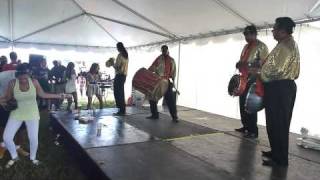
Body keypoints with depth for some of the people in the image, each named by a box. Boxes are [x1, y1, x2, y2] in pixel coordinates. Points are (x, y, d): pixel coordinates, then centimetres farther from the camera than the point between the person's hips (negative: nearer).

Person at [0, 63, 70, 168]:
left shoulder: (34, 82, -14)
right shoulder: (12, 83, -15)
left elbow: (43, 95, -1)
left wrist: (58, 96, -4)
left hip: (32, 114, 0)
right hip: (17, 113, 1)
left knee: (34, 139, 2)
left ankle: (33, 157, 32)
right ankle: (14, 157, 27)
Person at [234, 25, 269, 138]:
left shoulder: (261, 46, -8)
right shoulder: (246, 46, 18)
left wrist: (248, 64, -24)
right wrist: (239, 64, 6)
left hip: (254, 80, -8)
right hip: (244, 79, 8)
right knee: (243, 103, 11)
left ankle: (253, 131, 1)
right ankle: (246, 127, 23)